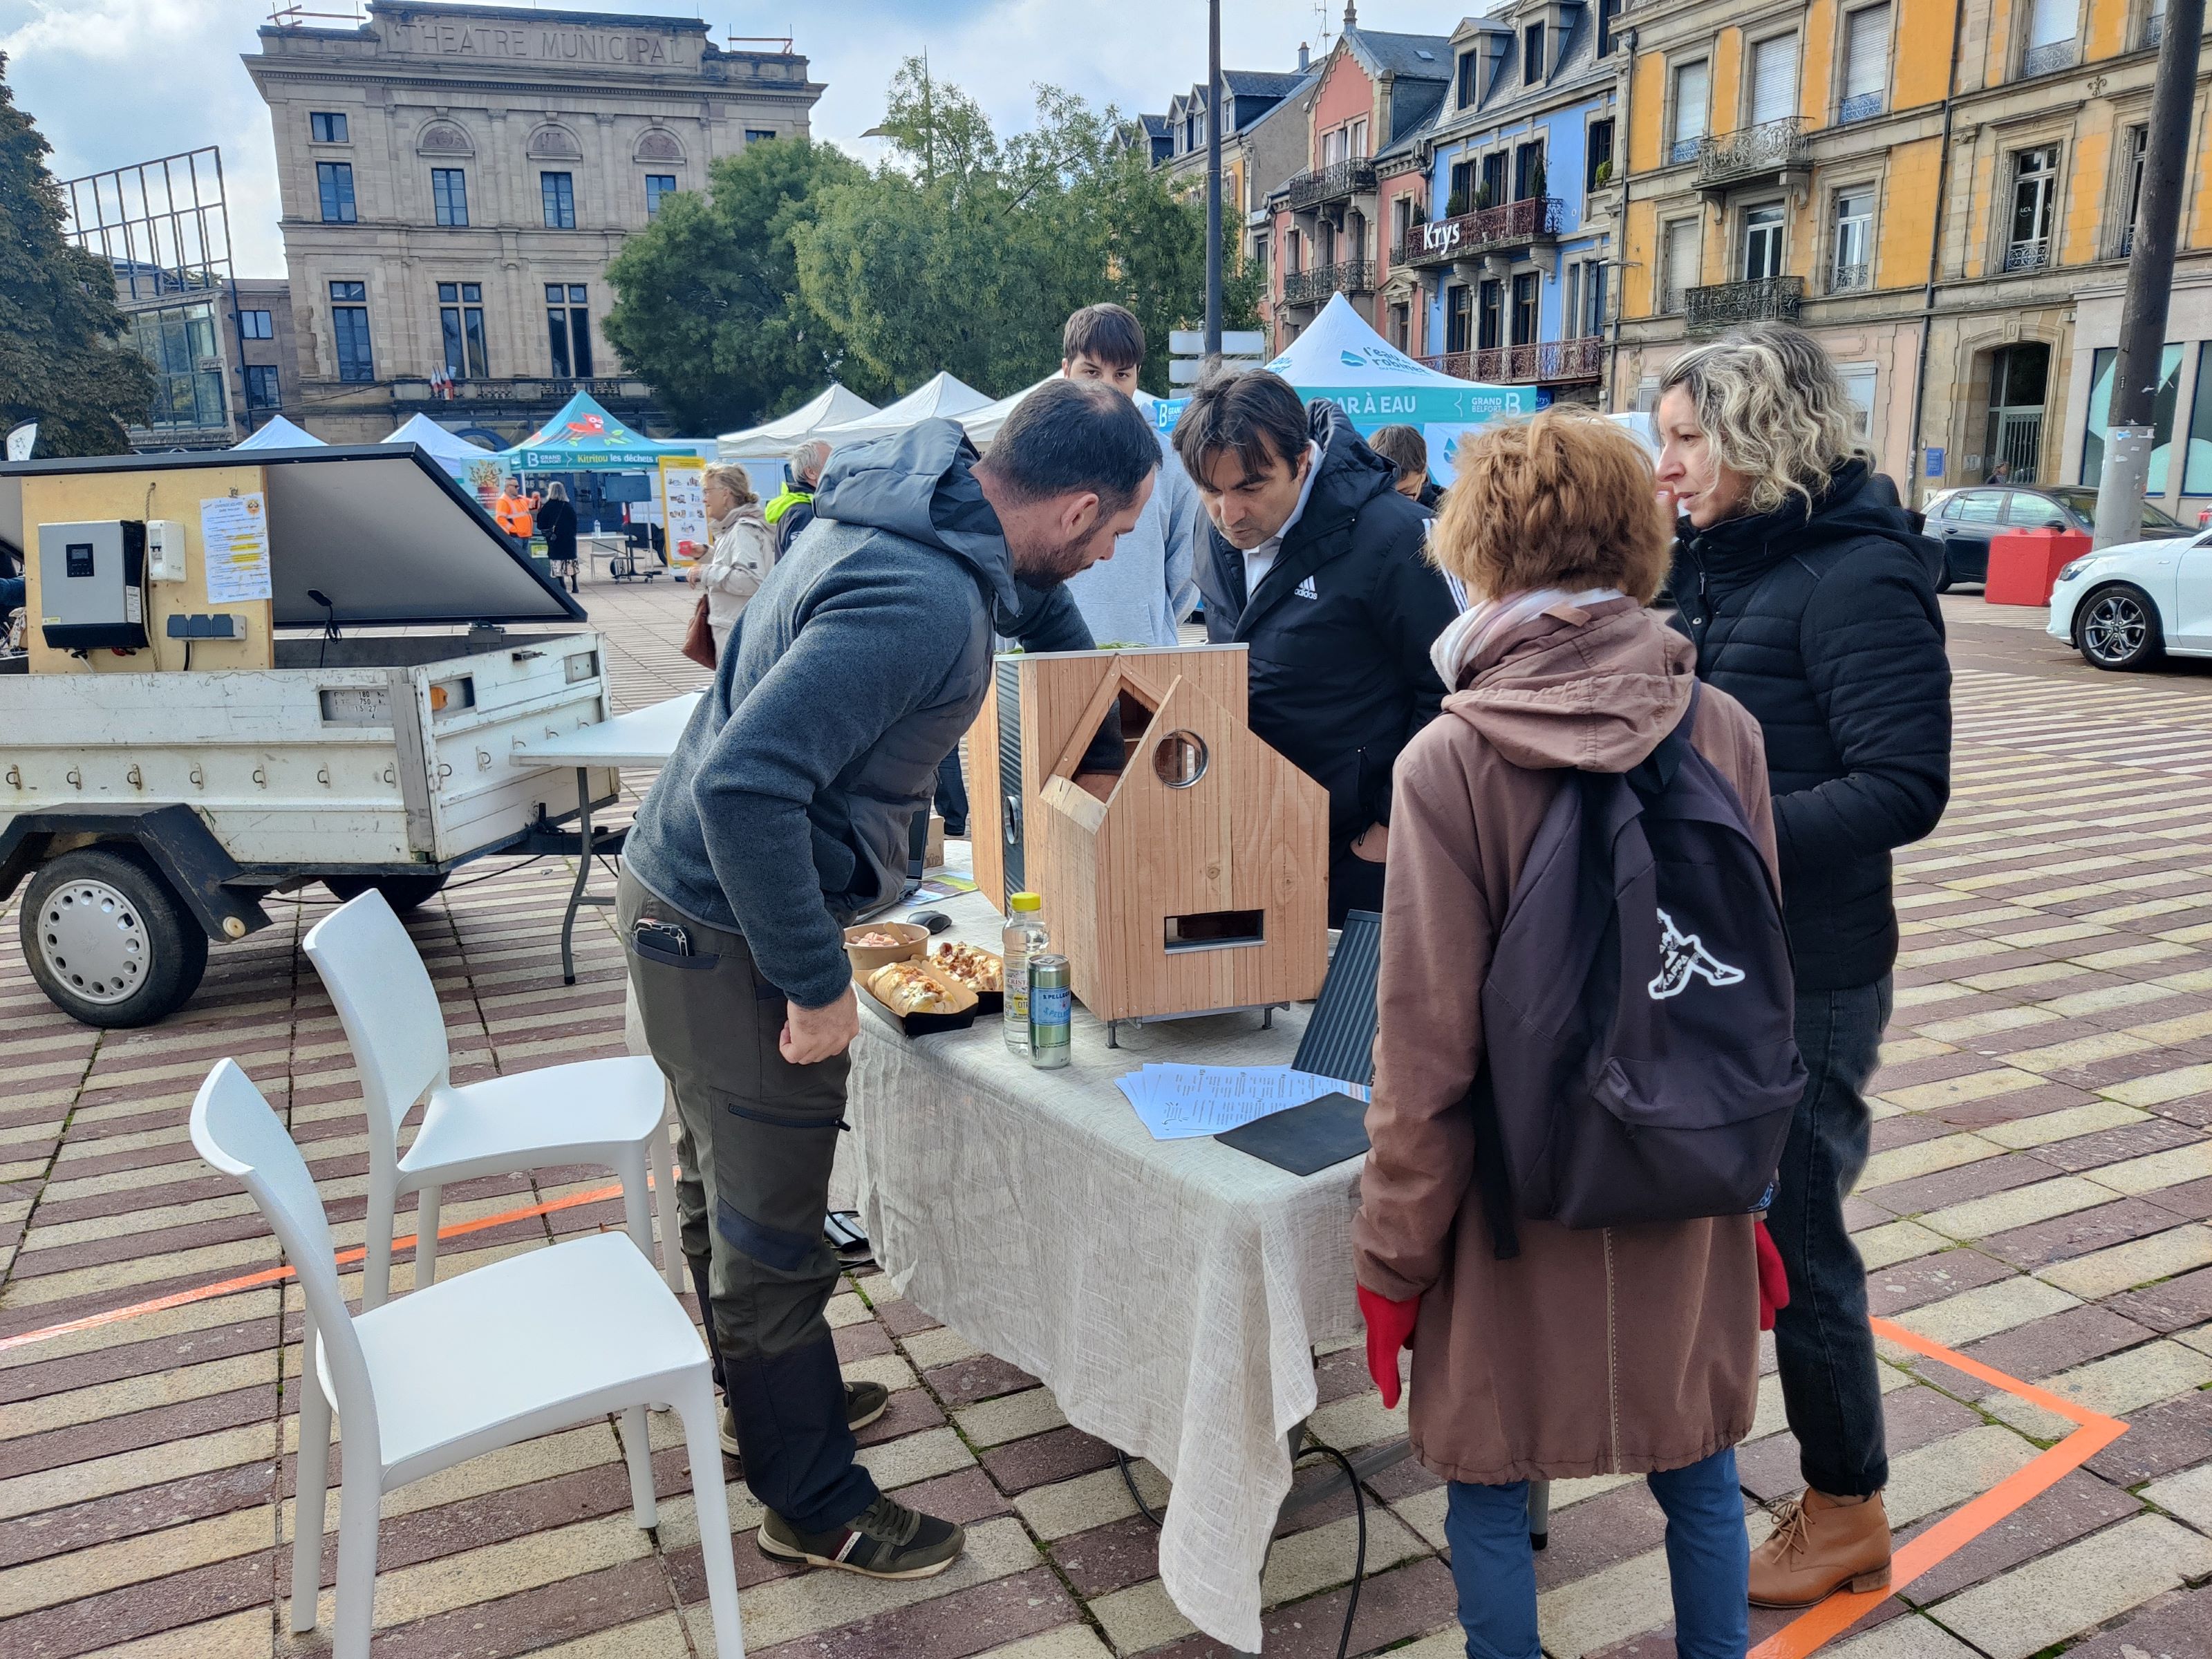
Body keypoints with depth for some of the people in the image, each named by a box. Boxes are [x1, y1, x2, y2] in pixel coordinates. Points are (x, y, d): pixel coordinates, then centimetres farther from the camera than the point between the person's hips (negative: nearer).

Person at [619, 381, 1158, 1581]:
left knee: (727, 1186, 25)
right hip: (726, 937, -10)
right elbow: (746, 783, -35)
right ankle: (813, 1506, 27)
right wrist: (816, 985, -26)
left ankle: (767, 1402, 48)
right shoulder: (922, 604, -30)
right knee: (772, 1233, 7)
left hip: (684, 896, 10)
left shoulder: (918, 510, 2)